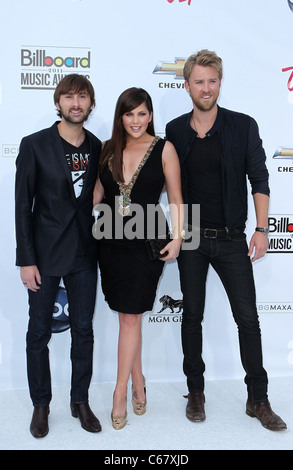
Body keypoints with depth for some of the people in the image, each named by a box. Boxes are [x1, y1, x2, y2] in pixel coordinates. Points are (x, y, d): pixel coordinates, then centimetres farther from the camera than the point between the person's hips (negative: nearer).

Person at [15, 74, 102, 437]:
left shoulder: (97, 148, 5)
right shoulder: (34, 145, -5)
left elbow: (98, 198, 10)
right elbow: (23, 206, -6)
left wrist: (100, 249, 3)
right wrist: (26, 260, -10)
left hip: (84, 254, 3)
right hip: (46, 254, -3)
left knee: (83, 329, 11)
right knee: (39, 332, 8)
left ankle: (80, 401, 28)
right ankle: (40, 405, 26)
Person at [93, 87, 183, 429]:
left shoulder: (164, 149, -1)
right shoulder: (108, 149, 8)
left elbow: (175, 198, -1)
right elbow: (97, 191, 15)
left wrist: (177, 237, -8)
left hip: (146, 241, -3)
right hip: (110, 239, 4)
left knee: (130, 317, -1)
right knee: (128, 316, 11)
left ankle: (120, 393, 11)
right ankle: (138, 383, 28)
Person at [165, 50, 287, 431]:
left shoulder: (243, 126, -2)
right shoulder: (175, 131, 3)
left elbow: (259, 180, -1)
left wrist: (261, 230, -8)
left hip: (230, 238, -1)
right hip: (191, 238, 1)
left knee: (248, 318, 2)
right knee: (192, 316, 10)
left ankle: (258, 399, 18)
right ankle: (195, 392, 27)